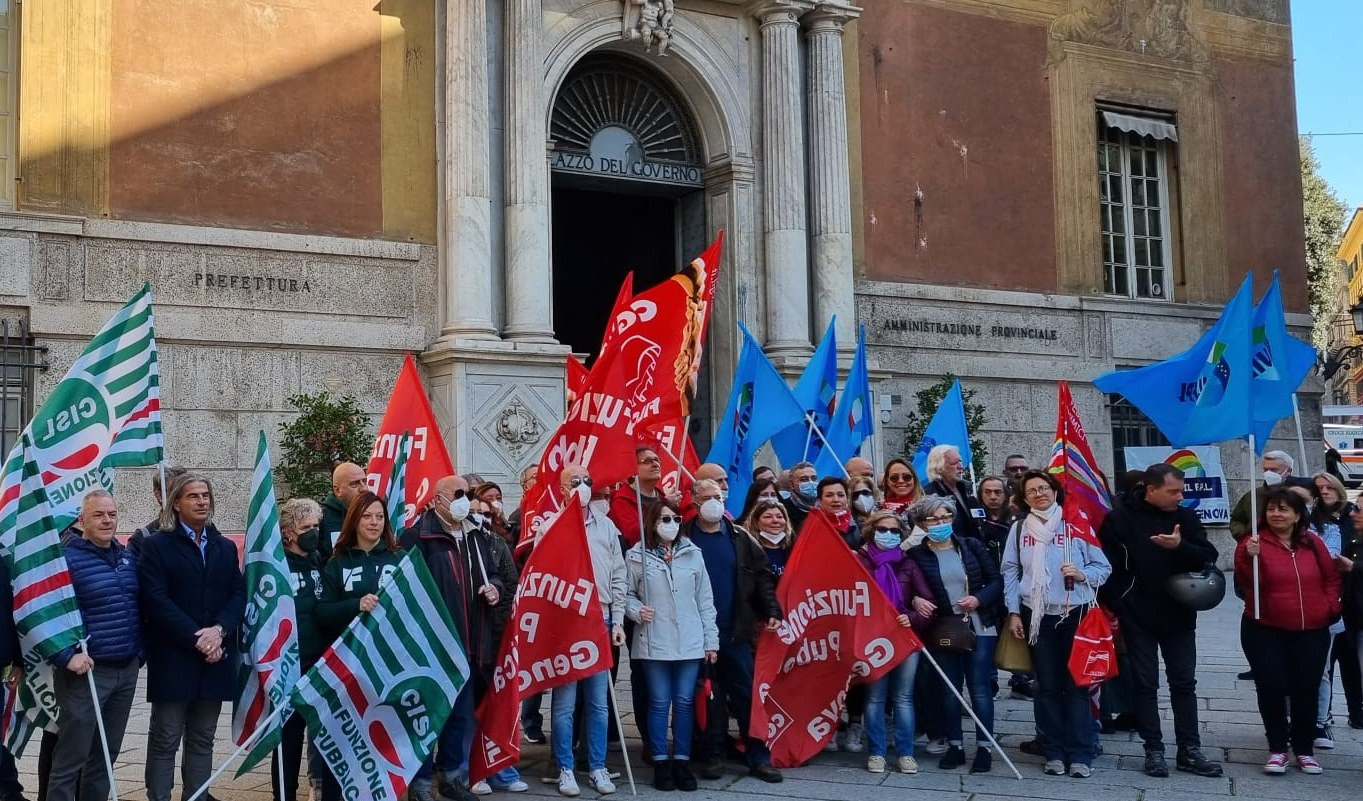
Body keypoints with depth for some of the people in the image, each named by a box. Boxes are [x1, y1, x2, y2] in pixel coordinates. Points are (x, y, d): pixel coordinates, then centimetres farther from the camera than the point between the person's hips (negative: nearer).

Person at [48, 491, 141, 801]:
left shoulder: (128, 557, 11)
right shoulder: (65, 558, -11)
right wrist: (66, 656, -18)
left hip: (127, 671, 7)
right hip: (87, 672, -6)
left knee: (106, 754, 14)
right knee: (71, 757, -1)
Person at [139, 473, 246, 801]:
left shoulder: (225, 547, 15)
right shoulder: (156, 545, 0)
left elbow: (238, 594, 7)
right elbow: (155, 600, -10)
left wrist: (219, 630, -12)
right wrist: (195, 638, -16)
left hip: (216, 656, 4)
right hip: (172, 657, -4)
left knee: (203, 738, 9)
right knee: (165, 740, 0)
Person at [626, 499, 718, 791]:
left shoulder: (693, 554, 6)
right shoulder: (637, 556, -1)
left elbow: (705, 600, 8)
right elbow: (626, 593, 4)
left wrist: (711, 639, 6)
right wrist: (636, 611, -16)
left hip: (690, 642, 2)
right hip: (654, 643, -2)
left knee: (685, 702, 7)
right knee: (659, 703, 4)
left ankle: (682, 760, 16)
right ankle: (660, 762, 14)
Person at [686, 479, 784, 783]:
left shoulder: (741, 538, 8)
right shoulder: (684, 539, 0)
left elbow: (762, 577, 8)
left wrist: (772, 611, -3)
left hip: (737, 631, 2)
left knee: (747, 693, 5)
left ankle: (758, 757, 11)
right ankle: (712, 755, 15)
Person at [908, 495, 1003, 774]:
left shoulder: (971, 546, 2)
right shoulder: (916, 555, -3)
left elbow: (996, 581, 3)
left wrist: (979, 599, -12)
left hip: (979, 628, 0)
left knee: (980, 688, 1)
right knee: (949, 688, 8)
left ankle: (984, 746, 10)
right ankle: (954, 745, 19)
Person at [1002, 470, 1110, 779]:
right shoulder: (1019, 528, 6)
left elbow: (1103, 566, 3)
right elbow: (1010, 572, 4)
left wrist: (1082, 574, -17)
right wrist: (1013, 612, -1)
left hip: (1075, 614, -2)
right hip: (1038, 616, 2)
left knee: (1076, 684, 0)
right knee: (1047, 686, 6)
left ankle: (1080, 755, 6)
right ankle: (1054, 752, 14)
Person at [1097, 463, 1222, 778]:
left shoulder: (1186, 517, 2)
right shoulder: (1121, 518, -8)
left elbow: (1208, 557, -6)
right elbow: (1107, 566, -10)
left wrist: (1180, 546, -24)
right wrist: (1113, 608, -13)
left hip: (1179, 614, 3)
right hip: (1138, 616, -3)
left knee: (1184, 682, 8)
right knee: (1145, 683, 4)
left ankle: (1189, 750, 15)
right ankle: (1154, 750, 12)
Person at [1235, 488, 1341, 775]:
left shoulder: (1312, 543, 4)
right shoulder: (1254, 543, -7)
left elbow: (1331, 577, 15)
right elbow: (1245, 585, -17)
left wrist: (1331, 605, 2)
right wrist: (1249, 558, -33)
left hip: (1311, 631, 3)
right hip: (1265, 630, -3)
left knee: (1306, 689, 6)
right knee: (1271, 688, -3)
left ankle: (1304, 749, 19)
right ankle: (1277, 748, 11)